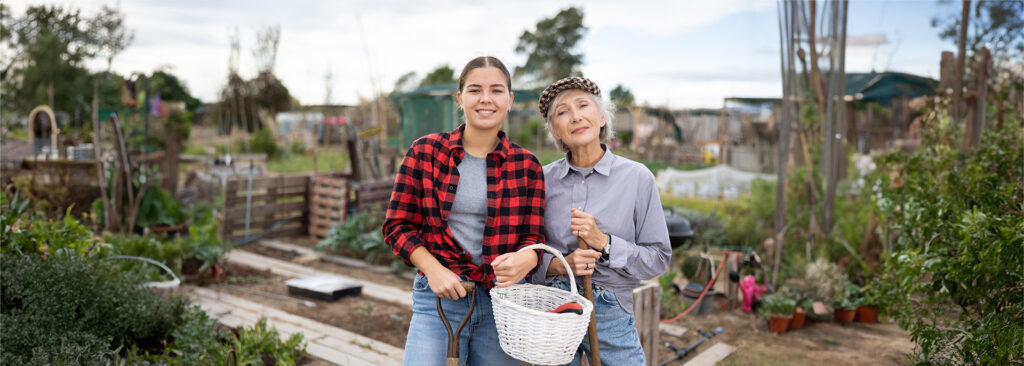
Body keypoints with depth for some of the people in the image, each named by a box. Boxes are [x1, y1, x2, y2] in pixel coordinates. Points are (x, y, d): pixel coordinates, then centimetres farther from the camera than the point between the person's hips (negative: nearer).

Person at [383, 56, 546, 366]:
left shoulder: (526, 166, 3)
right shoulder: (425, 152, -1)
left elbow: (533, 237, 2)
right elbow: (398, 224, 2)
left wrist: (523, 259, -21)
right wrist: (433, 270, -13)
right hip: (439, 297, -1)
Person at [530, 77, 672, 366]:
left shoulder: (637, 177, -4)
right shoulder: (543, 179, 0)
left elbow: (658, 258, -3)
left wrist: (603, 242, -16)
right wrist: (561, 264, -15)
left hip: (610, 313, -1)